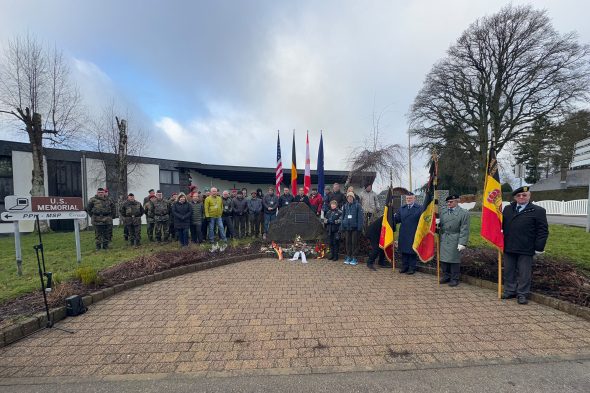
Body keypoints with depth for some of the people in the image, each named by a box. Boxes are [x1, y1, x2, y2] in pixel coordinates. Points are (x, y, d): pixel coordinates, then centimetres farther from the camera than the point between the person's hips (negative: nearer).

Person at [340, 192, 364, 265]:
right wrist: (342, 226, 9)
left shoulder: (357, 205, -3)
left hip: (354, 227, -4)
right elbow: (343, 216, 14)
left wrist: (359, 227, -12)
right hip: (347, 227, 4)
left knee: (354, 242, 1)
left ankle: (354, 258, 10)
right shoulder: (345, 206, 10)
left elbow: (360, 217, -6)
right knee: (347, 242, 8)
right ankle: (348, 257, 19)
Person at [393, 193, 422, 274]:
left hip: (414, 235, -4)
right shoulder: (402, 208, 12)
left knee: (412, 252, 4)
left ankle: (412, 268, 17)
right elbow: (396, 219, 8)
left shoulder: (419, 208, -3)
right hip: (403, 235, 4)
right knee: (404, 251, 12)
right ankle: (404, 267, 24)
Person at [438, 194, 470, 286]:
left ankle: (454, 279, 18)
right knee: (443, 259, 12)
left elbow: (464, 230, -9)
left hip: (454, 241, -5)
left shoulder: (464, 213, -6)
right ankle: (446, 276, 27)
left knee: (454, 259, 4)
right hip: (443, 239, 5)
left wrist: (462, 243, -14)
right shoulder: (442, 210, 7)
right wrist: (437, 222, -6)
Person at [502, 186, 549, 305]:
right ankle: (509, 291, 24)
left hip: (526, 250, -4)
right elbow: (502, 226, 13)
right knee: (509, 271, 12)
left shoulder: (538, 211, -2)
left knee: (524, 273, 6)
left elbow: (543, 231, -4)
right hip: (508, 247, 4)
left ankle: (522, 294, 18)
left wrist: (539, 247, -9)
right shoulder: (507, 209, 10)